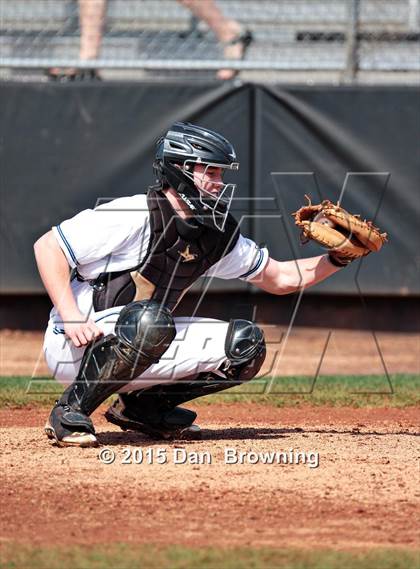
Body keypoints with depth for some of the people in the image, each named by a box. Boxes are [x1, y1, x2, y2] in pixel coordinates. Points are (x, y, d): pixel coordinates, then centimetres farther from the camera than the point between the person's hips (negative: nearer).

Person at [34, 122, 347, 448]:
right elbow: (48, 247, -18)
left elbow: (278, 278, 15)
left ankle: (143, 406, 8)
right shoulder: (135, 216, -19)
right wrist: (71, 318, -27)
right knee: (149, 321, -39)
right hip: (76, 345, -8)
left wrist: (336, 259, 0)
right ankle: (70, 413, -22)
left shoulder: (219, 235, 5)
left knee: (246, 344, -1)